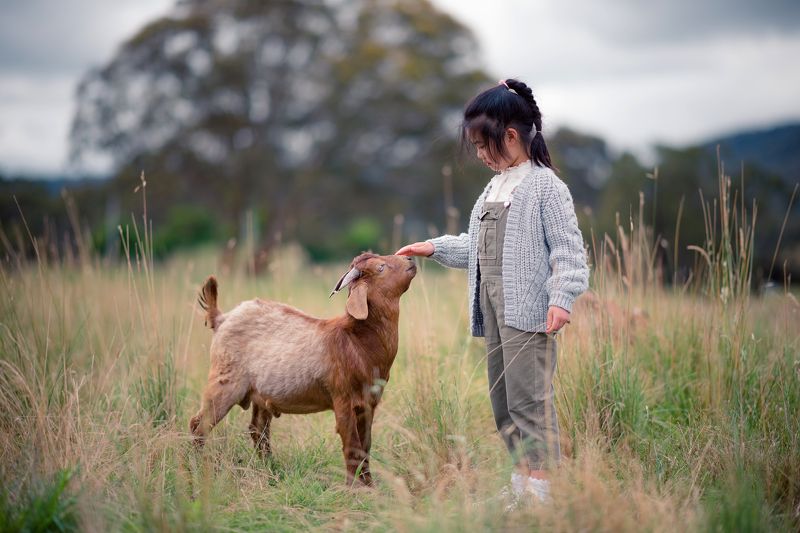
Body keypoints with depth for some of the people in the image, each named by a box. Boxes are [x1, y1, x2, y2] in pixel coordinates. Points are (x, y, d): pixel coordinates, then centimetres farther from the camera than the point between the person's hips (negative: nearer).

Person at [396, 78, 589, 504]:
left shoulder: (545, 185, -8)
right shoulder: (496, 186, 18)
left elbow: (568, 248, -12)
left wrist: (562, 298, -22)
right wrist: (436, 248, 19)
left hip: (528, 309, -9)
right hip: (493, 306, 9)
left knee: (528, 396, -10)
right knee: (502, 397, 10)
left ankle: (542, 482, -5)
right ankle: (522, 477, 18)